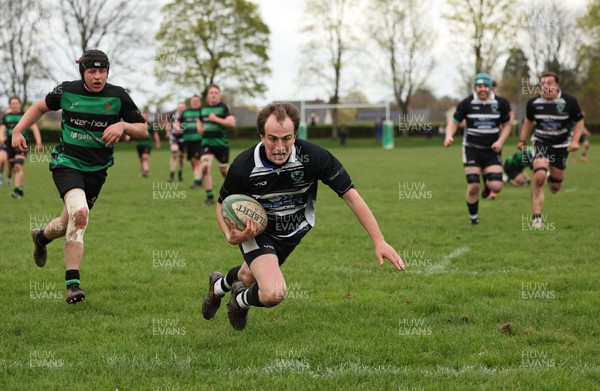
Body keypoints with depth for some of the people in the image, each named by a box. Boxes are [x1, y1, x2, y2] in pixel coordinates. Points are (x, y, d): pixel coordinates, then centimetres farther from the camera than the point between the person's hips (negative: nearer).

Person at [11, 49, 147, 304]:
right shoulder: (66, 91, -5)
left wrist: (123, 125, -20)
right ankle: (72, 283, -20)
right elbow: (41, 107, 15)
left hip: (96, 170, 3)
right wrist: (18, 130, 3)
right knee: (79, 212, -27)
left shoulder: (118, 96, -5)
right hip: (66, 163, -3)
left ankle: (42, 237, 48)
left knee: (69, 225, 10)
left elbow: (143, 130, 0)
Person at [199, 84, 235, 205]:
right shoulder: (204, 109, 10)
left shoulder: (223, 107, -5)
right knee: (205, 167, -18)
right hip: (207, 143, 3)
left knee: (224, 170, 8)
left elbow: (232, 123, -17)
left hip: (221, 144, -3)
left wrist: (216, 119, -19)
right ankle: (210, 197, -11)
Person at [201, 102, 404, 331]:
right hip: (256, 232, -3)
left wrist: (379, 241, -28)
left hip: (292, 233, 3)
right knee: (274, 292, -28)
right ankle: (241, 301, 10)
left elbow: (351, 196, -23)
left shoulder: (313, 156, -29)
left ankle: (219, 285, 65)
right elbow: (223, 204, -8)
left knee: (248, 277, 27)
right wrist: (231, 236, -28)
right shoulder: (243, 166, -28)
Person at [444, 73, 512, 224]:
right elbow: (454, 122, 0)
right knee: (473, 187, -9)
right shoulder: (467, 103, -5)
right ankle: (473, 218, 14)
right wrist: (449, 136, -21)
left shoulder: (501, 103, -1)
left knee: (496, 187, -14)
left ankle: (488, 183, 26)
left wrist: (500, 141, -8)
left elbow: (506, 125, 9)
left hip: (492, 150, 1)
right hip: (472, 149, -1)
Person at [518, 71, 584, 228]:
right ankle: (536, 218, -16)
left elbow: (579, 121, -2)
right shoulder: (533, 102, -7)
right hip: (541, 143, 0)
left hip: (561, 145, 0)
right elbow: (528, 121, 11)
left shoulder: (569, 101, -13)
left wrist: (575, 140, -14)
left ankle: (553, 179, 50)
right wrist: (522, 140, 11)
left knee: (555, 187, 7)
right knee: (539, 176, -23)